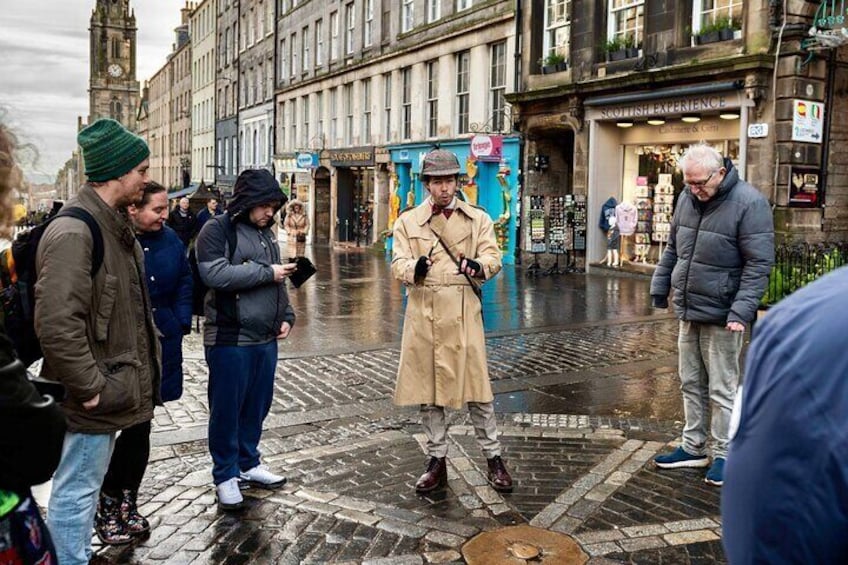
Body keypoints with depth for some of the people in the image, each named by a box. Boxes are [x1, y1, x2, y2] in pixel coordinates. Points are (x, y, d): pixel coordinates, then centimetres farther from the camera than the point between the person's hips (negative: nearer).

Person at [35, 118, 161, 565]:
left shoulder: (112, 225, 11)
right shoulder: (72, 232, -21)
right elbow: (56, 323, -29)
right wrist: (89, 387, -22)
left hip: (111, 387, 10)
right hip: (94, 396, -10)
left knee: (85, 489, 23)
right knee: (75, 492, 4)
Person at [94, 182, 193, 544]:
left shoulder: (169, 239, 3)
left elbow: (184, 281, 15)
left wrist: (181, 322, 7)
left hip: (160, 347, 5)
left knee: (139, 428, 14)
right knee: (132, 427, -1)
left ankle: (127, 503, 29)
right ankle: (107, 507, 20)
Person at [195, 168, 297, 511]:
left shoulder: (266, 234, 15)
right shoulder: (216, 230, -9)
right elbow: (216, 274, -24)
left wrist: (286, 315, 10)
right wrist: (266, 272, -18)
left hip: (266, 338, 7)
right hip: (230, 339, -7)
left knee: (257, 405, 15)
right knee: (227, 409, 4)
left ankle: (248, 463, 31)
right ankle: (225, 476, 18)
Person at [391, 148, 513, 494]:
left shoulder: (478, 218, 8)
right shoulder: (407, 221, 8)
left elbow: (493, 258, -3)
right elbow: (398, 264, -1)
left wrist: (478, 266, -26)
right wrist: (415, 268, -25)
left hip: (464, 311, -1)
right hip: (423, 312, 1)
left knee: (476, 387, 1)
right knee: (426, 387, 8)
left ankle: (494, 459, 17)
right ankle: (437, 461, 22)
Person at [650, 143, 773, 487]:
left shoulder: (749, 203, -14)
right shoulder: (688, 198, 6)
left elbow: (759, 263, -16)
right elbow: (672, 248, 18)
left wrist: (742, 310, -22)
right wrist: (660, 286, 14)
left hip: (720, 315, -7)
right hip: (688, 311, 7)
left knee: (721, 389, 2)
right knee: (691, 384, 15)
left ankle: (723, 454, 16)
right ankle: (693, 447, 27)